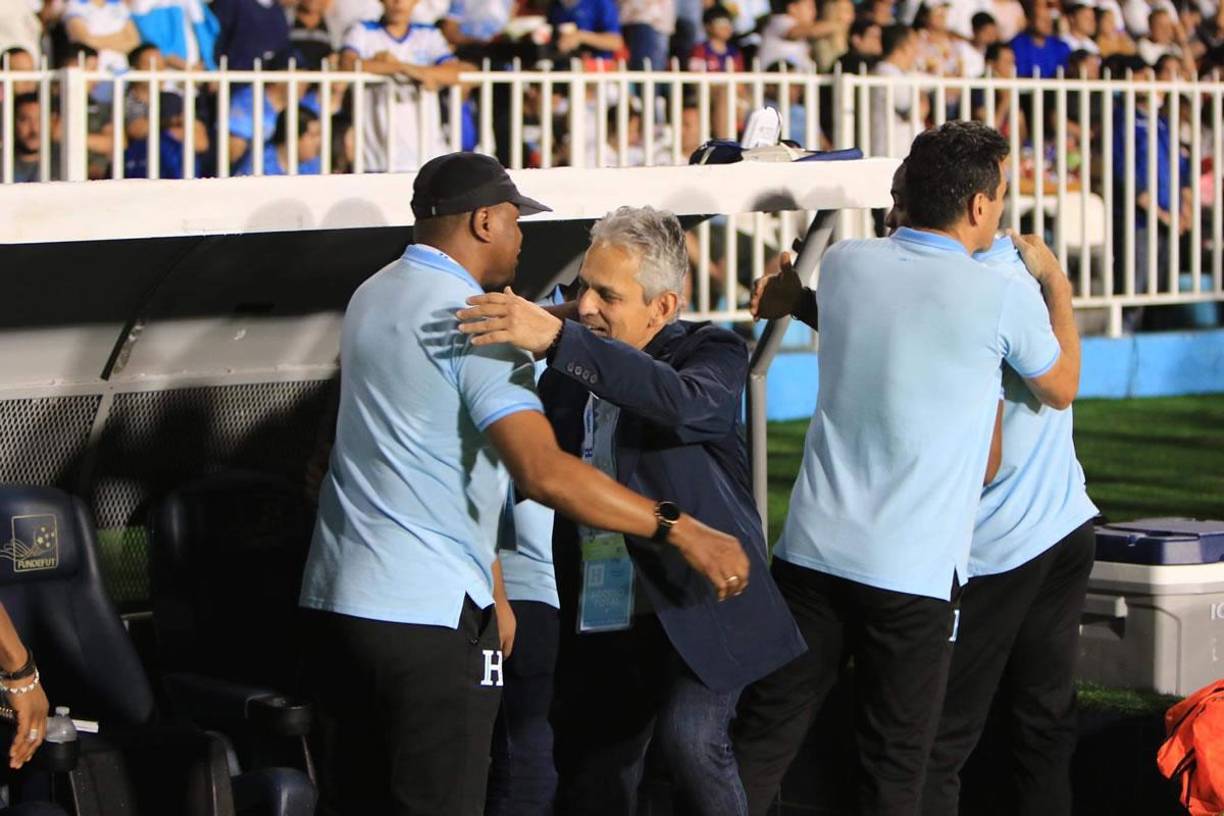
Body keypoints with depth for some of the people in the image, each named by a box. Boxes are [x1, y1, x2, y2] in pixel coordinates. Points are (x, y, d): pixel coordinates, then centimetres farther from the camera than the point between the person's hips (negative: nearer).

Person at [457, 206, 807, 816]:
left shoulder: (713, 353, -6)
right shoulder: (567, 374, 9)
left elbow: (685, 404, -30)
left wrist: (559, 339, -37)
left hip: (696, 605, -5)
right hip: (597, 623, 5)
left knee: (689, 741, -27)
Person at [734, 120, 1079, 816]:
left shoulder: (845, 265, 3)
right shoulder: (1005, 298, -8)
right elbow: (1062, 389, 12)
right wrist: (1061, 306, 28)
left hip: (814, 549, 4)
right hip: (915, 572, -4)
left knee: (763, 741, 8)